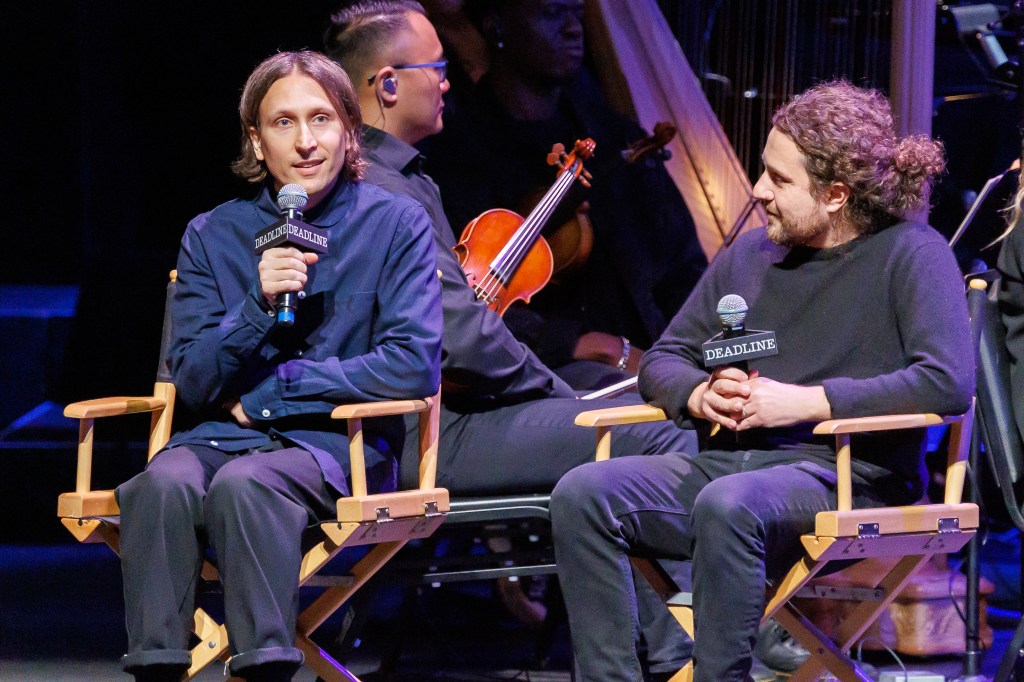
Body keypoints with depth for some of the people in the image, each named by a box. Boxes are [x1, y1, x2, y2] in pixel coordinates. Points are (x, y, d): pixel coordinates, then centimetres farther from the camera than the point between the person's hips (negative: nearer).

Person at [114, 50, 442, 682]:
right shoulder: (213, 237, 11)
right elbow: (193, 386, 6)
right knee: (166, 483, -33)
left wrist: (266, 391, -6)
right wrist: (258, 303, -12)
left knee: (245, 482, -36)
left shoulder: (397, 224, 3)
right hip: (222, 435, 3)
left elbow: (415, 366, -7)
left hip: (337, 442, -3)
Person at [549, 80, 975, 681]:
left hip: (845, 478, -6)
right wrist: (699, 394, -2)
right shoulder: (750, 254, 18)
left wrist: (804, 401, -14)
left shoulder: (910, 254, 0)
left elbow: (949, 382, -15)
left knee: (729, 504, -39)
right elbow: (663, 360, 24)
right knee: (583, 493, -19)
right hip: (726, 461, 6)